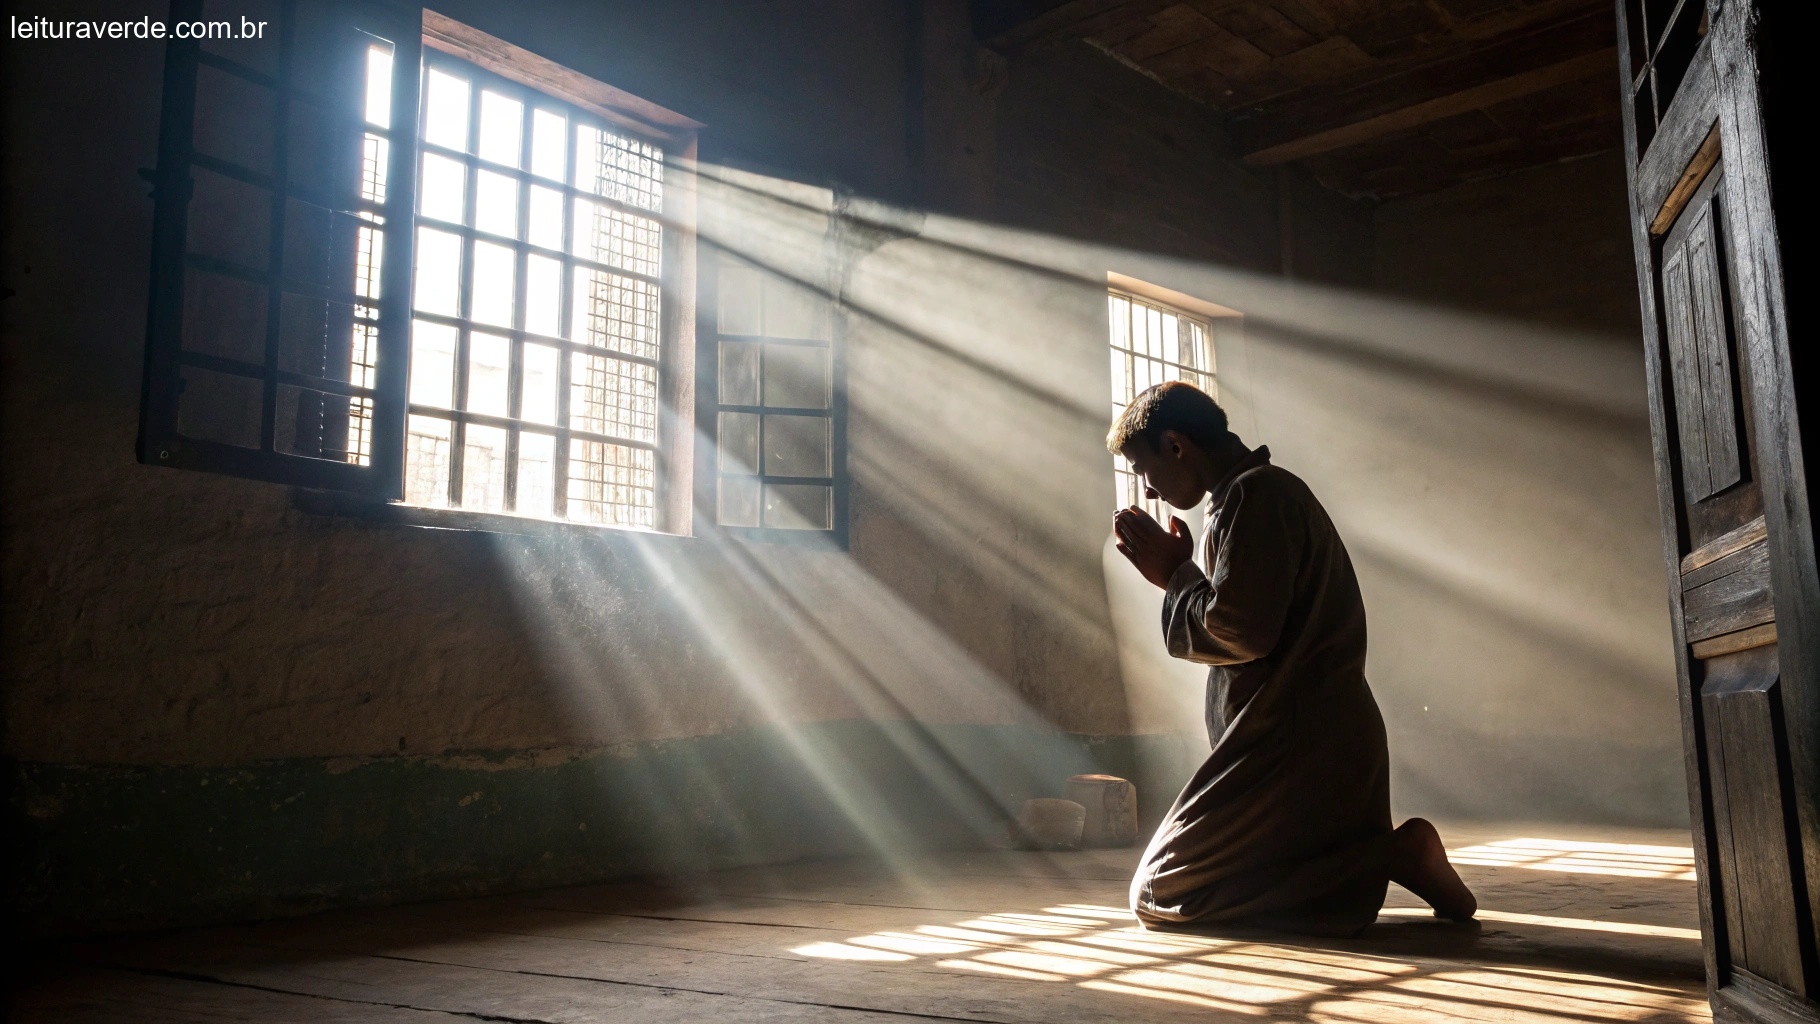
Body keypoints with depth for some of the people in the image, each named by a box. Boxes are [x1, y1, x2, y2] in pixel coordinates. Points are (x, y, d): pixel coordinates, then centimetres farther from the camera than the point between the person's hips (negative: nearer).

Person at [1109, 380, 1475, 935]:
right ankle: (1391, 853, 6)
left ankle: (1391, 855, -10)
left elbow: (1240, 632, -21)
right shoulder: (1269, 491, 20)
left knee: (1159, 897, -7)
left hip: (1292, 748, -10)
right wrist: (1177, 573, 10)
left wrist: (1176, 576, -5)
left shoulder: (1254, 494, -12)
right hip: (1325, 740, 10)